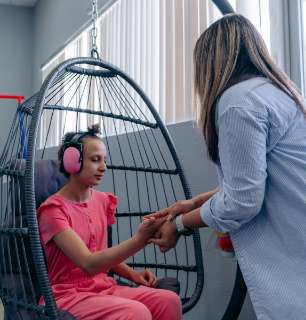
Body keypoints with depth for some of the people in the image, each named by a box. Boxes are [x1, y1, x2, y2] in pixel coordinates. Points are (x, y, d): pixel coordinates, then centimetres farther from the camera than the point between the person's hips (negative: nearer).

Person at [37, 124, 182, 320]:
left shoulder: (103, 201, 8)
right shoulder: (53, 209, -14)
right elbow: (89, 264, -25)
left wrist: (132, 274, 2)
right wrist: (139, 240, -35)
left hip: (103, 288, 6)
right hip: (67, 296, -6)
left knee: (169, 301, -18)